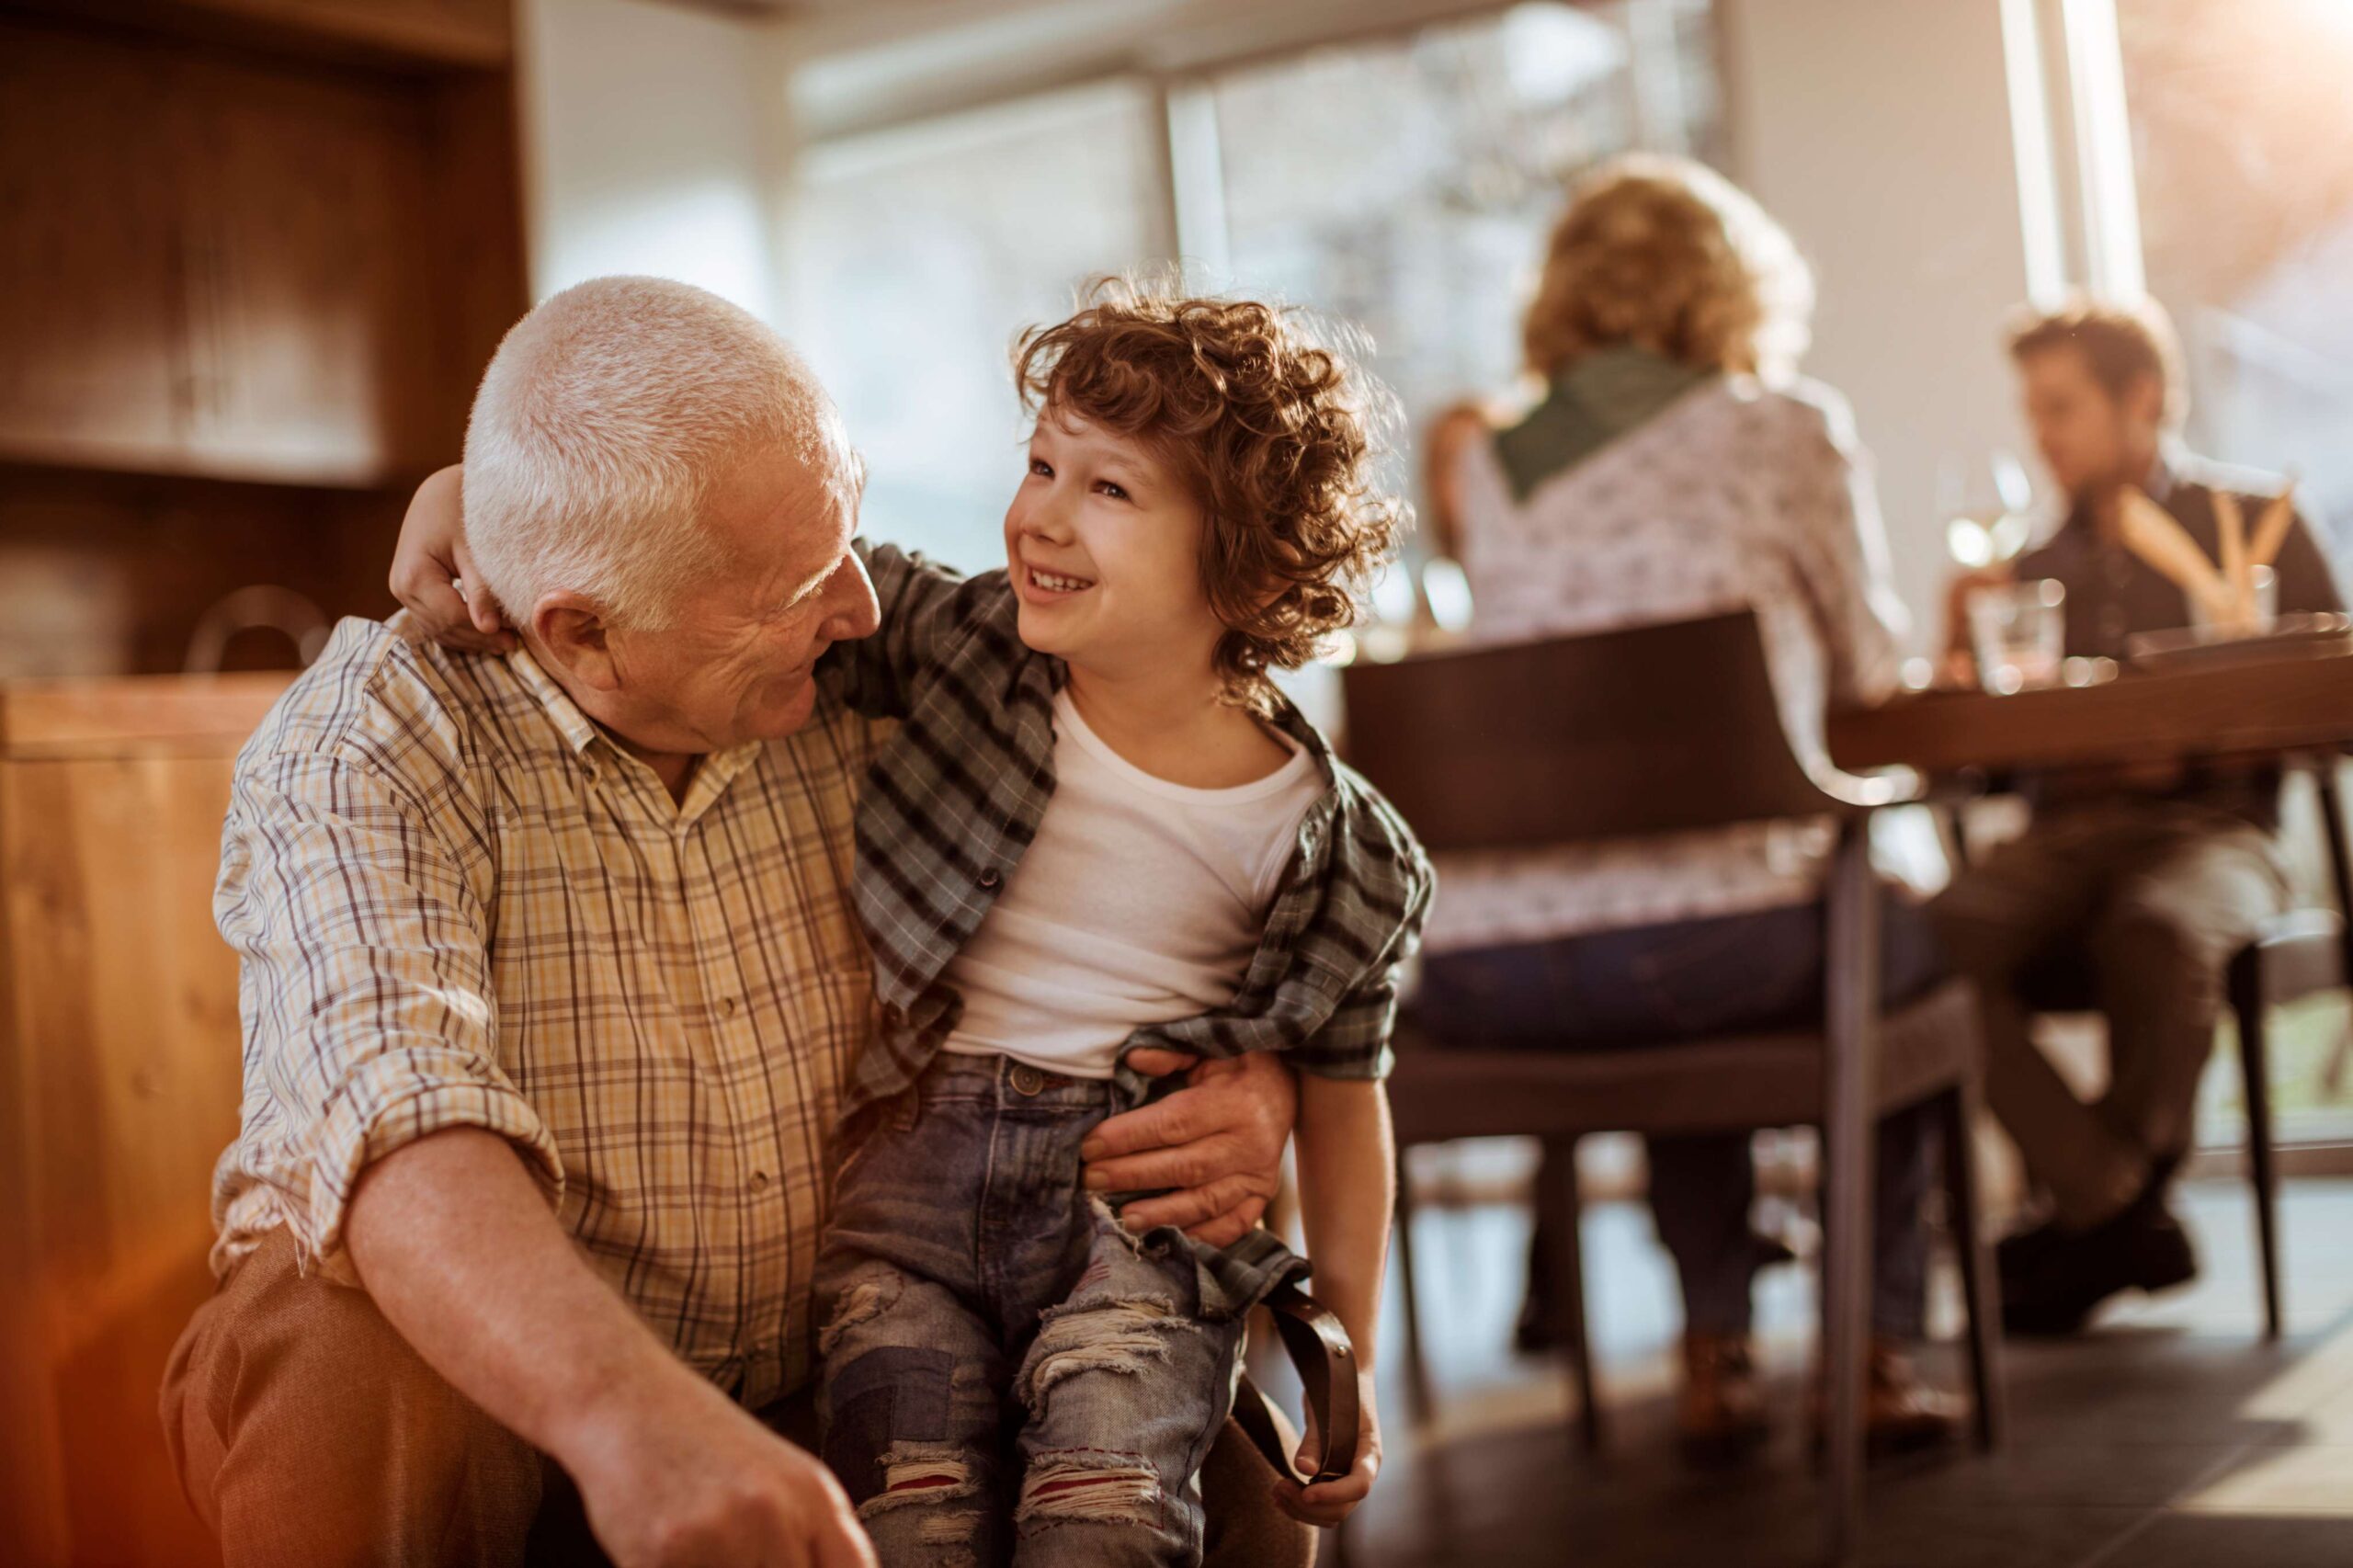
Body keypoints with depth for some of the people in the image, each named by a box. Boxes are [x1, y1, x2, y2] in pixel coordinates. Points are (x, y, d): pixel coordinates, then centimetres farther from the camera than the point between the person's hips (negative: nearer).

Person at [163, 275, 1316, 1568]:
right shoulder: (364, 751, -20)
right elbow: (394, 1121, -39)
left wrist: (1255, 1083, -15)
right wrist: (625, 1412, -57)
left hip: (797, 1398, 4)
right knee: (360, 1381, -37)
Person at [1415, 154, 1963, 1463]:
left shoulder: (1489, 467, 17)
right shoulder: (1786, 430, 6)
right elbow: (1866, 669, 15)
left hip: (1478, 981, 4)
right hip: (1713, 939, -4)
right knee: (1906, 937, 30)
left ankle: (1720, 1352, 34)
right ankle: (1883, 1348, 28)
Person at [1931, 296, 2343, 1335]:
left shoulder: (2251, 522, 10)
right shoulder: (2040, 566, 22)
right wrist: (1965, 647, 1)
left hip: (2209, 827, -3)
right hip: (2064, 837, 4)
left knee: (2154, 933, -39)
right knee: (1937, 939, -30)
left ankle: (2094, 1219, -17)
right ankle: (2118, 1211, -25)